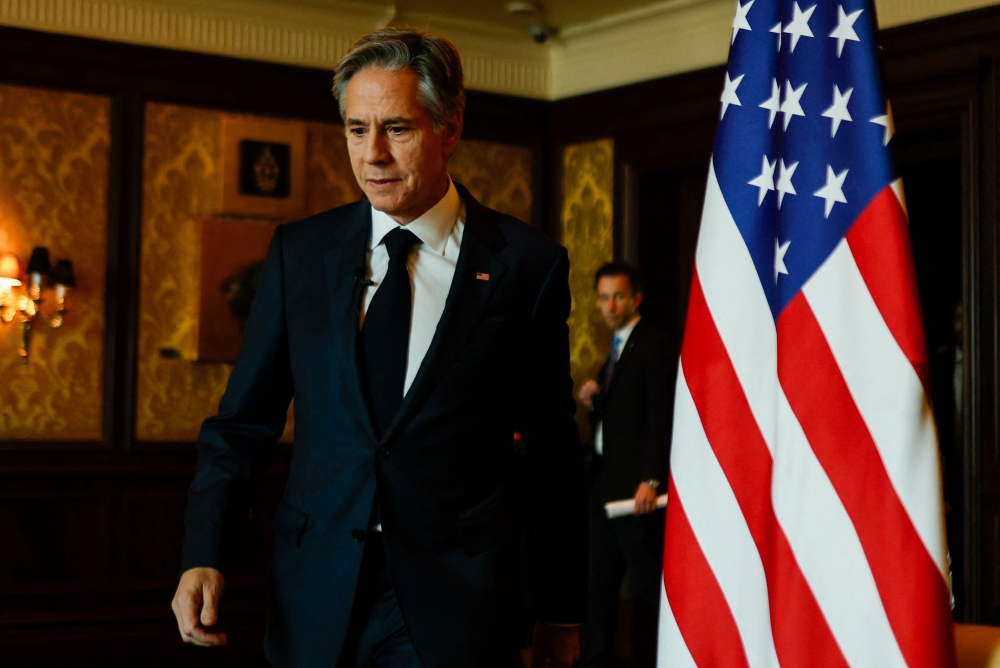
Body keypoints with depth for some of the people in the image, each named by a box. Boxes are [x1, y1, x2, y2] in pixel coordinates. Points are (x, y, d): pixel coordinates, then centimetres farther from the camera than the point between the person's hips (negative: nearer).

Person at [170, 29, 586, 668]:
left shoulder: (526, 263, -3)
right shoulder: (301, 251, 4)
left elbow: (555, 452, 1)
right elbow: (244, 423, 5)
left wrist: (561, 615, 5)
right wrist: (204, 555, -10)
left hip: (454, 613, -2)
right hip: (315, 610, 3)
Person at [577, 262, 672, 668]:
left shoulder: (652, 345, -8)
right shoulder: (615, 350, 18)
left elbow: (661, 417, -16)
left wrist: (651, 479, -23)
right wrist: (592, 401, 1)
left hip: (636, 482, -9)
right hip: (606, 481, 9)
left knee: (647, 581, -2)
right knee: (599, 579, 10)